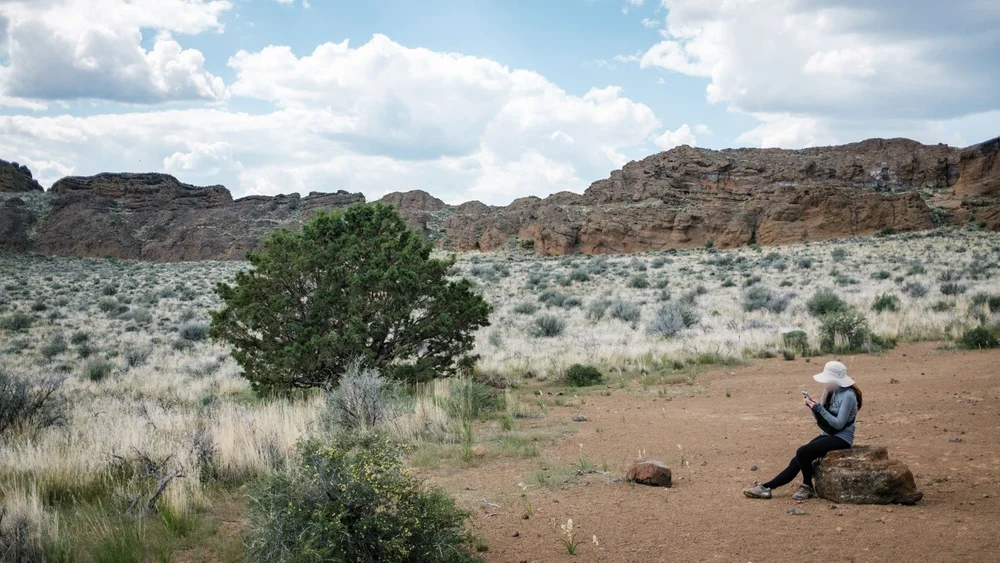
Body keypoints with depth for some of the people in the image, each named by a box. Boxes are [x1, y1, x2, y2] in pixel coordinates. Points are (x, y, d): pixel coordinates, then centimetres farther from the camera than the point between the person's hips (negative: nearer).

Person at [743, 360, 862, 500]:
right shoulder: (831, 392, 10)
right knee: (797, 460, -5)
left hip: (841, 438, -8)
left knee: (802, 453, -25)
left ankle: (807, 487, -5)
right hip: (828, 435, 8)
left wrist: (819, 408, -23)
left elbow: (839, 424, -22)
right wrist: (813, 407, -6)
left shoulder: (848, 395, -16)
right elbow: (823, 421, 11)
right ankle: (766, 487, -8)